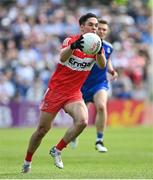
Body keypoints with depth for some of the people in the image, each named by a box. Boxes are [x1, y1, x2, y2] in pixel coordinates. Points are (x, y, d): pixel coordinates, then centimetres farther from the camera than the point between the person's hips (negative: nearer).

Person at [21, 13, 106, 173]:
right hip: (55, 90, -2)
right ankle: (27, 161, 24)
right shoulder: (70, 40, -9)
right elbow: (62, 57, -29)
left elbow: (102, 66, -20)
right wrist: (73, 46, -49)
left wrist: (99, 52, -41)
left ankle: (57, 151, -4)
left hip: (74, 93, 2)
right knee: (42, 129, 2)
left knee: (82, 121, -24)